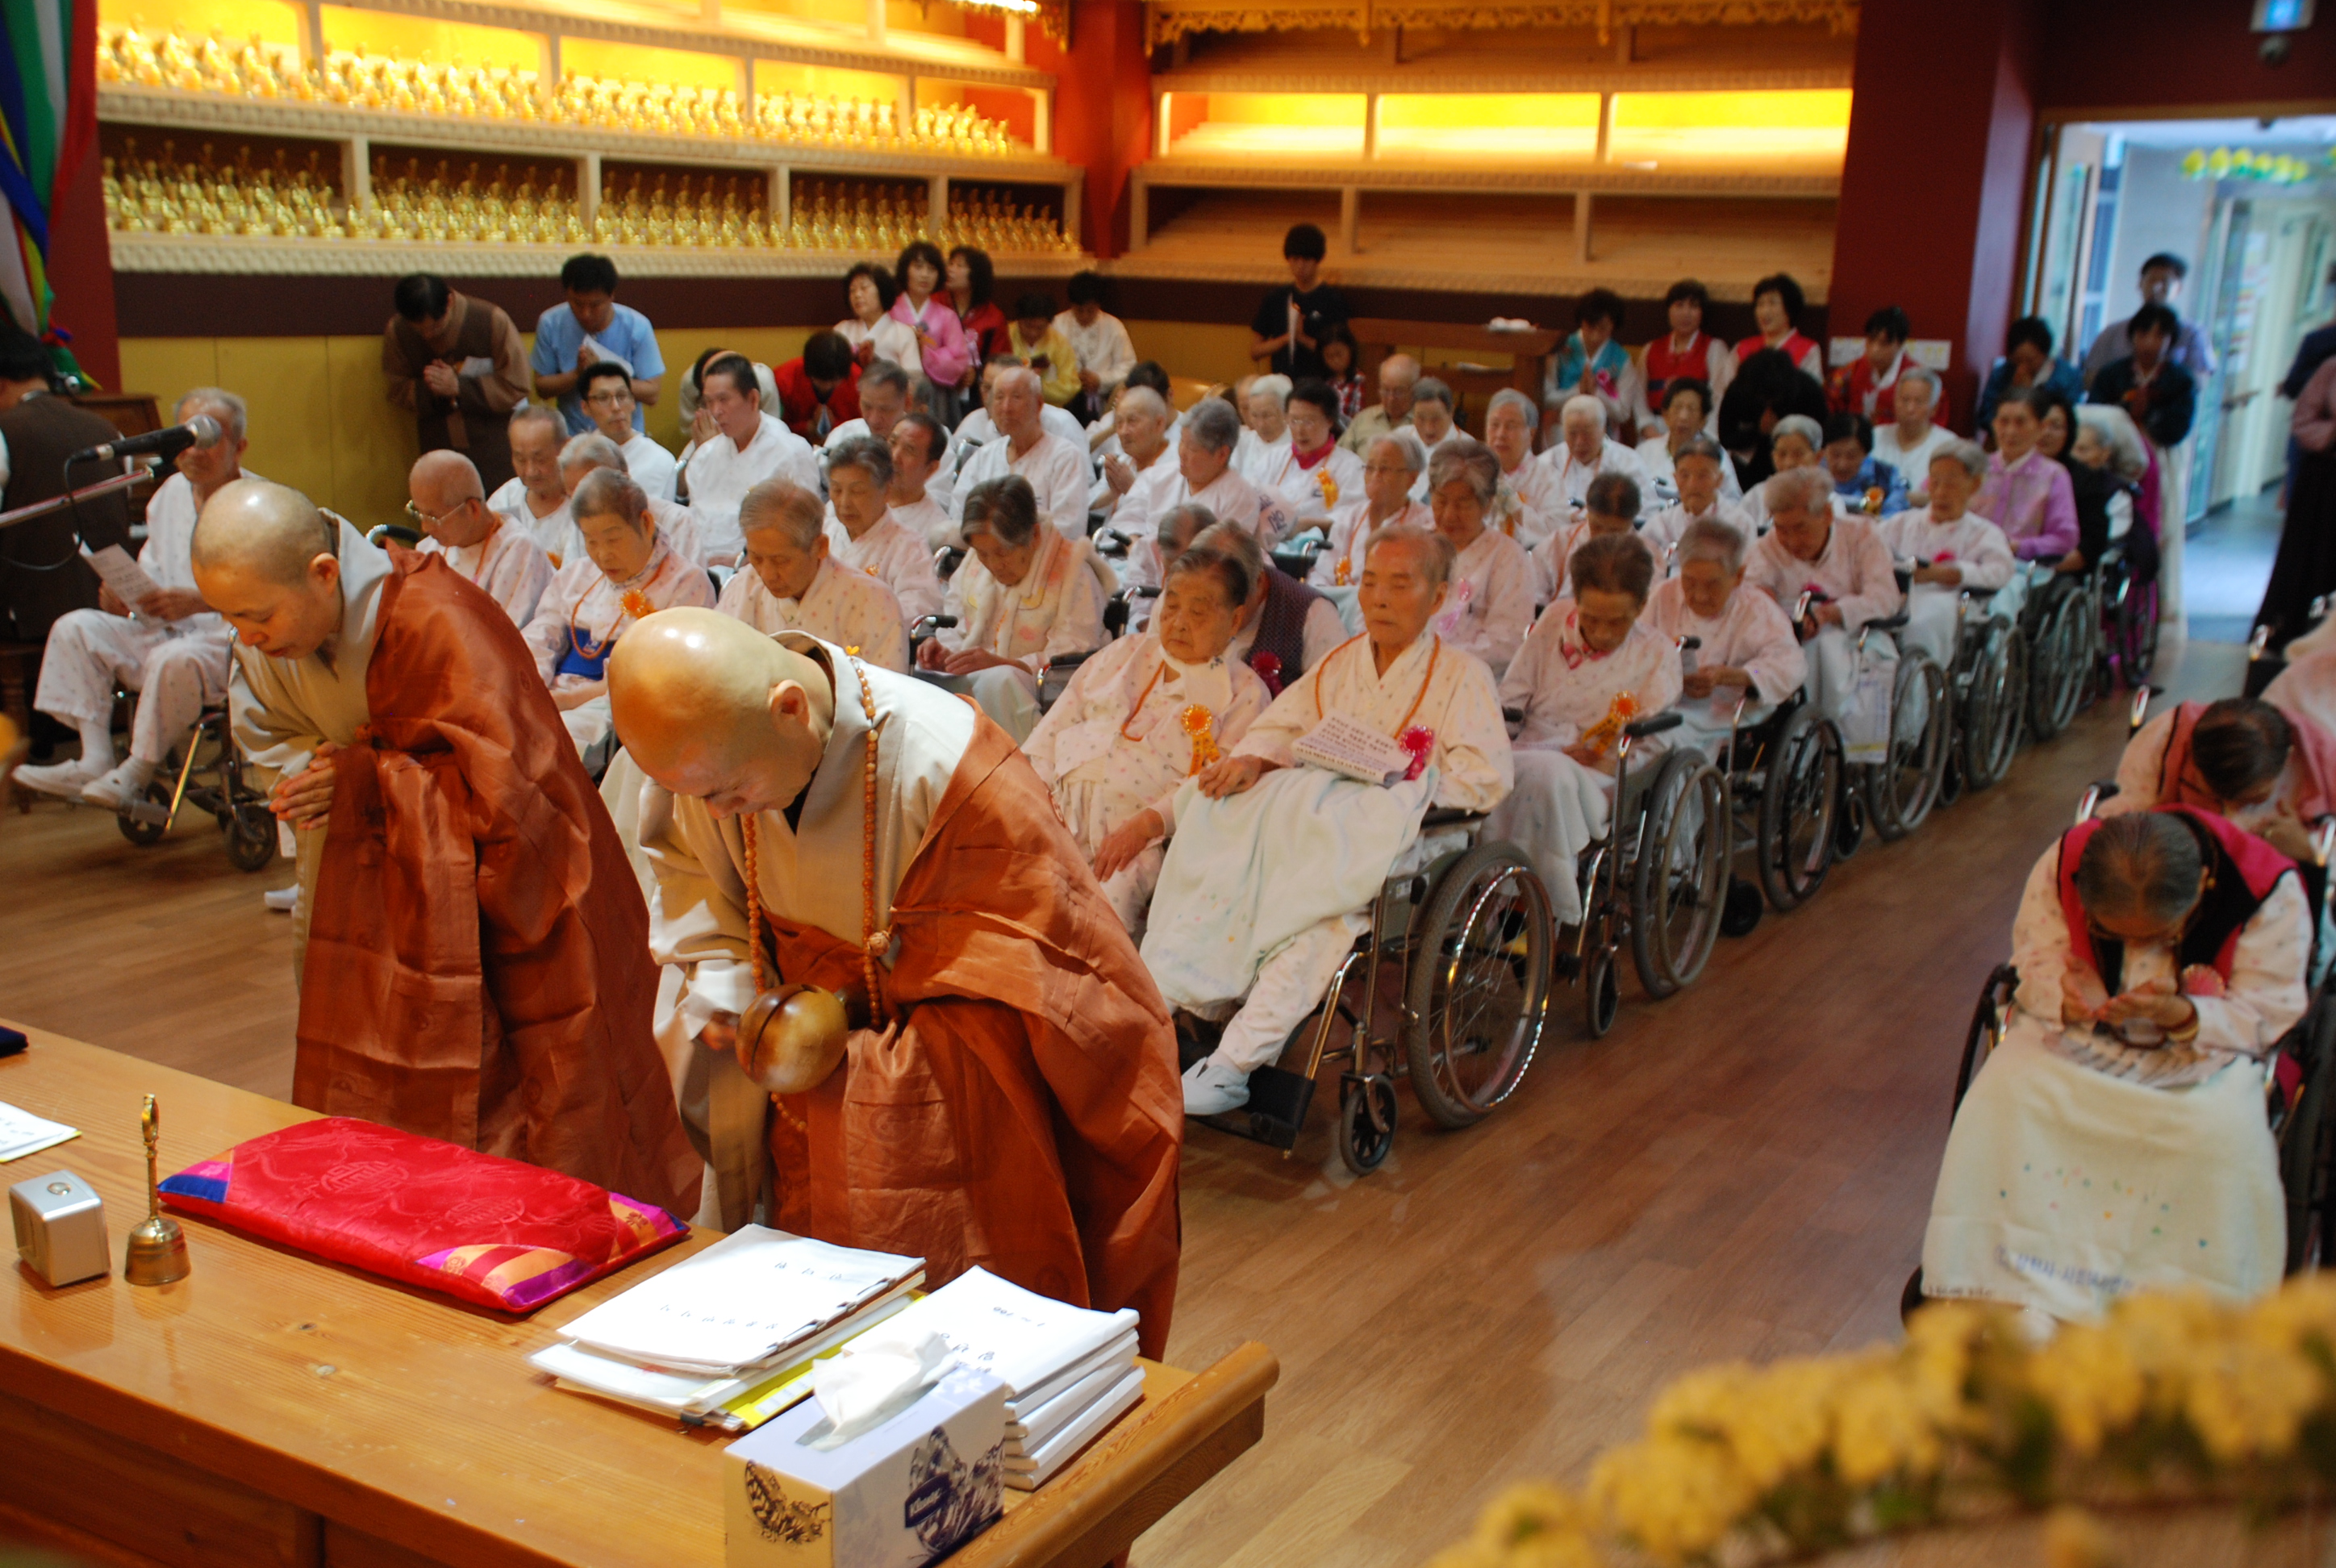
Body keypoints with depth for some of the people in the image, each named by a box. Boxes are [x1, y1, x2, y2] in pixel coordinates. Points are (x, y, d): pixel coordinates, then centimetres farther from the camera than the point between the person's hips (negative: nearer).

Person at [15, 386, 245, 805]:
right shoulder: (170, 493, 16)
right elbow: (152, 573, 20)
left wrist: (198, 601, -29)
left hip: (236, 643, -8)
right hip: (167, 632, 8)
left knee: (175, 659, -37)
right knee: (75, 627, -7)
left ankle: (138, 771, -17)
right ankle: (95, 761, -12)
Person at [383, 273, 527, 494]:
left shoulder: (491, 321, -12)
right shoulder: (397, 331, -2)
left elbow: (515, 387, -11)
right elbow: (398, 389, 5)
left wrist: (458, 387, -18)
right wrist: (429, 391, -17)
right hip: (438, 449, 2)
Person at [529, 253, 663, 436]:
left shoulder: (637, 327, -6)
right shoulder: (551, 324, -2)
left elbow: (652, 392, -7)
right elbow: (542, 388, 2)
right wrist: (577, 374, -16)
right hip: (570, 437, 1)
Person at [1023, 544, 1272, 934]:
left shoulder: (1244, 691, 10)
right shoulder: (1126, 652, 24)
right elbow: (1060, 720, 21)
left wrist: (1148, 823, -18)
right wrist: (1034, 784, 2)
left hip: (1144, 832, -4)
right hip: (1058, 804, 4)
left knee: (1113, 898, -35)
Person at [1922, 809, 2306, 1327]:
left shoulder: (2271, 892, -19)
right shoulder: (2060, 866, -15)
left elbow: (2265, 1014, -13)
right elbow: (2036, 969, -4)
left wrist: (2181, 1015, -34)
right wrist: (2073, 1005, -28)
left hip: (2204, 1048, -1)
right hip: (2077, 1033, 2)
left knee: (2221, 1136, -34)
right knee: (2005, 1094, -28)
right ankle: (2021, 1300, -24)